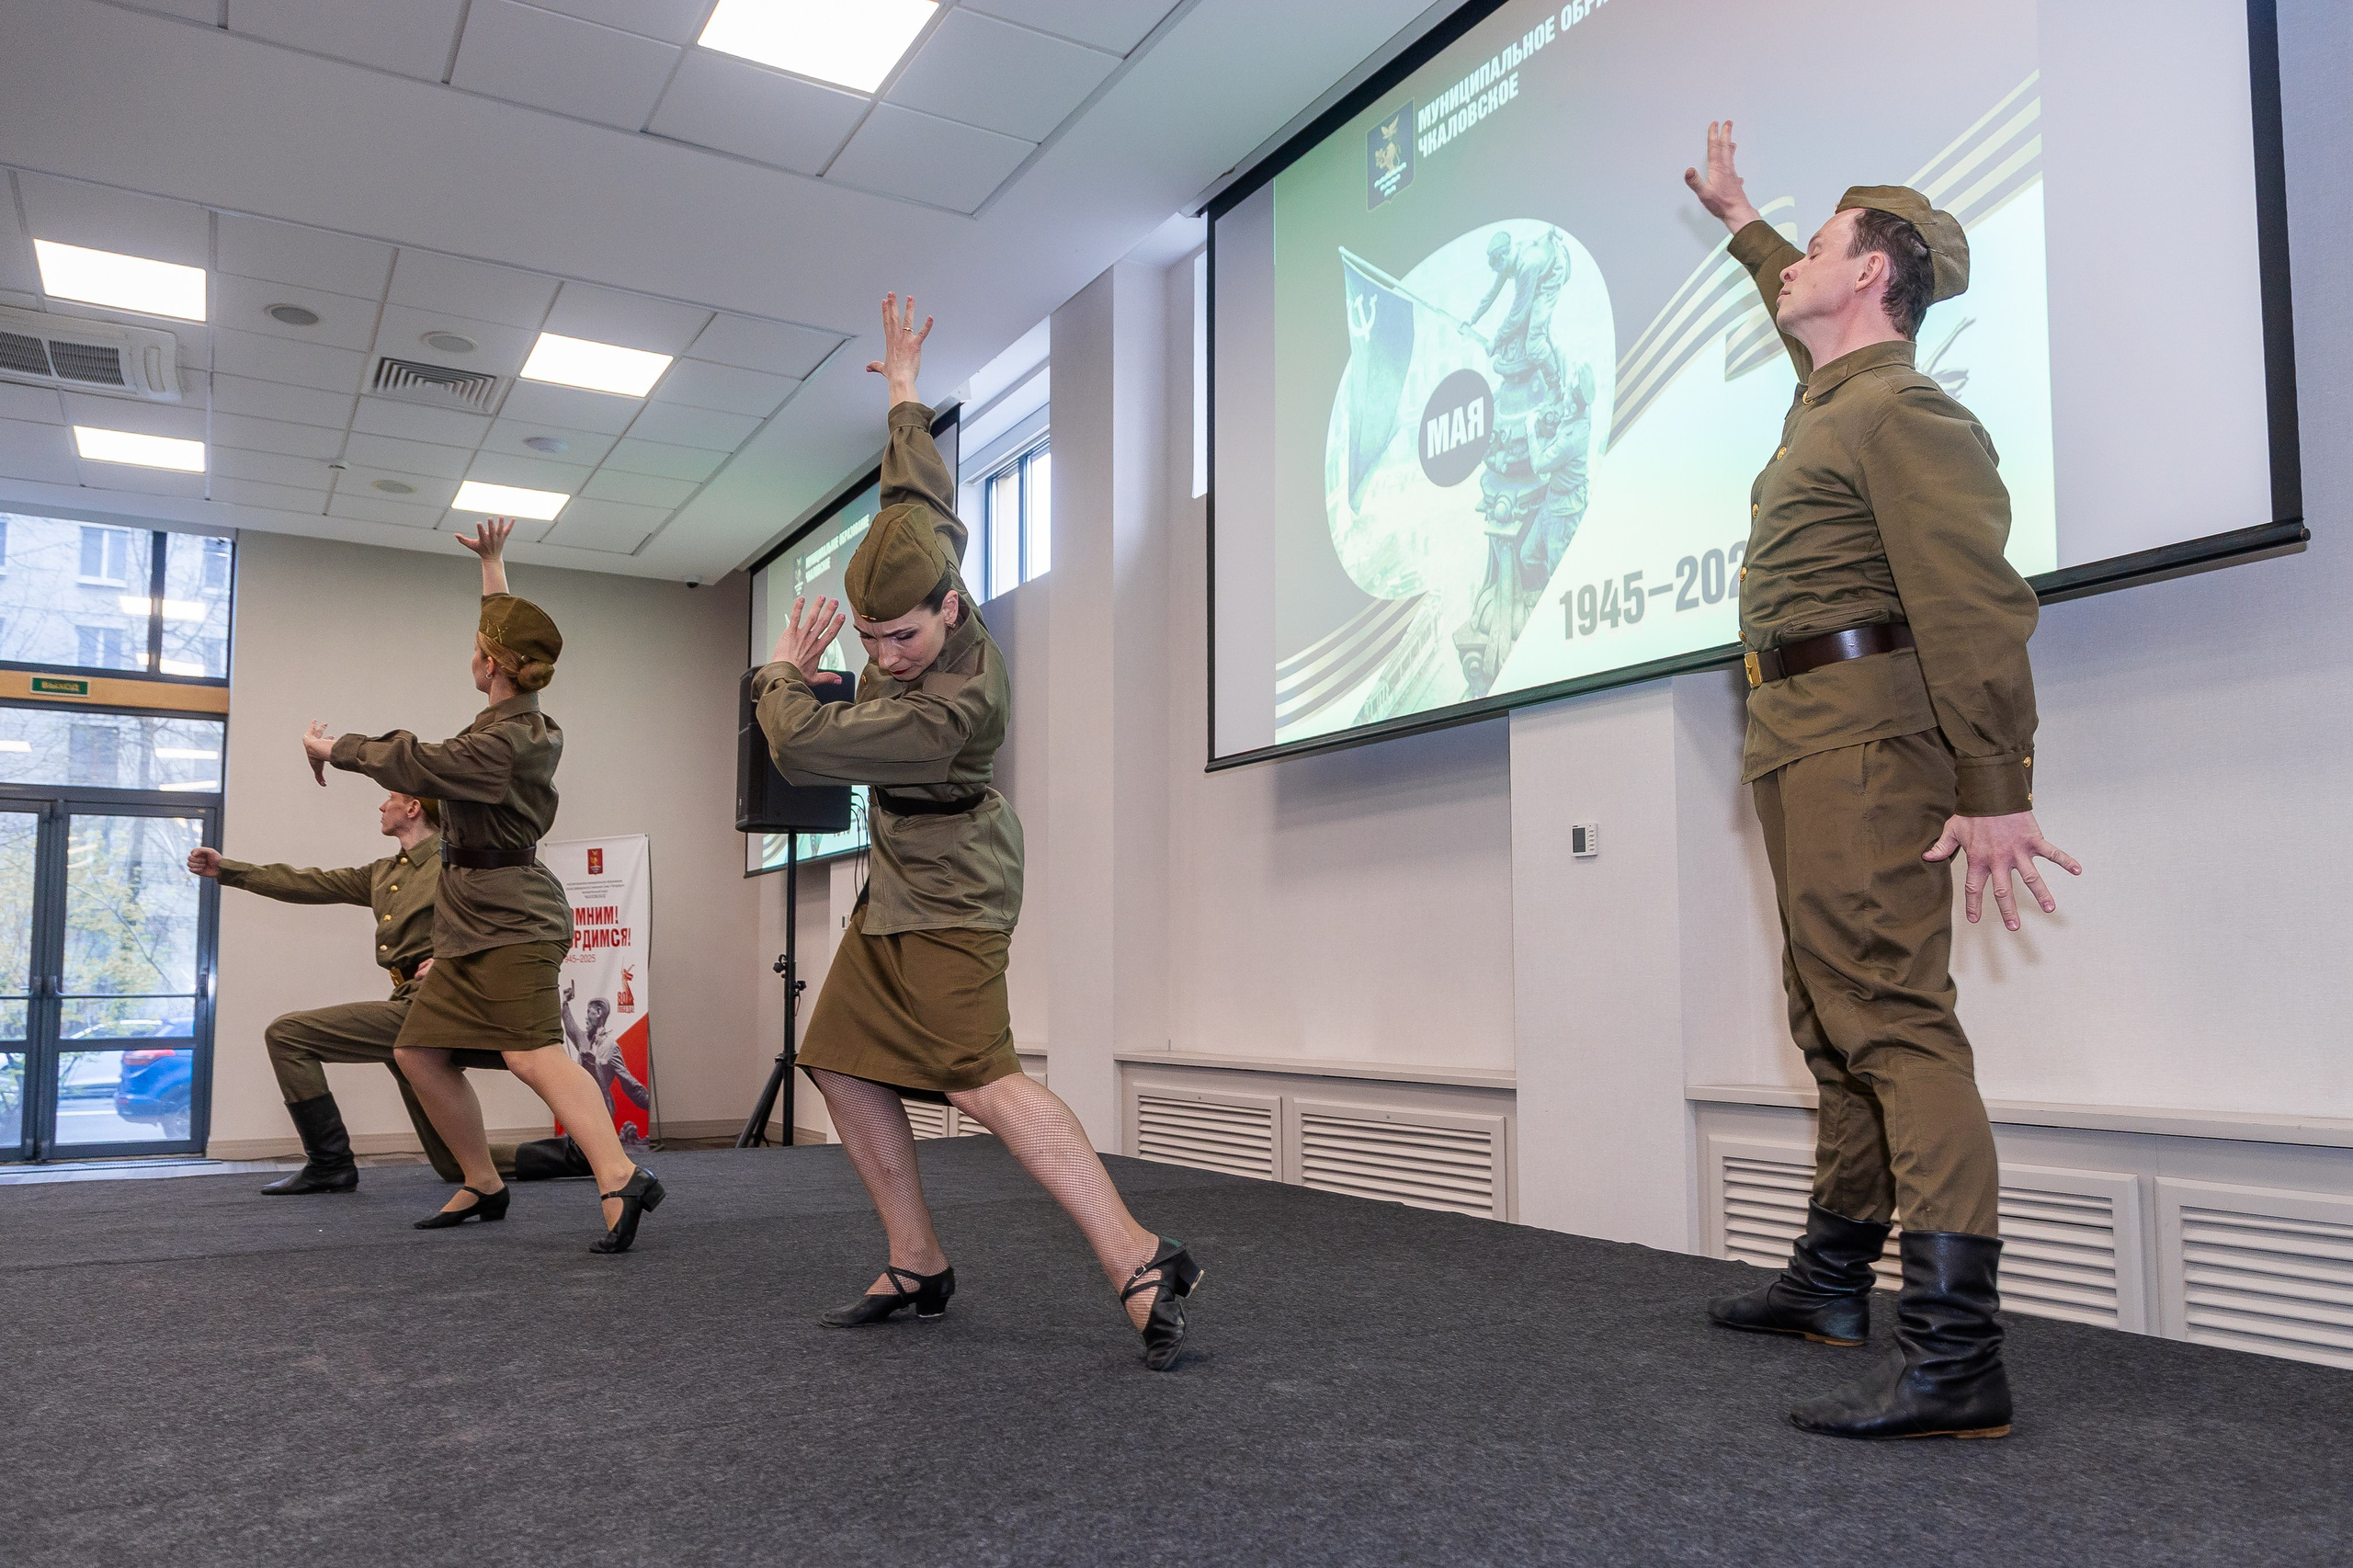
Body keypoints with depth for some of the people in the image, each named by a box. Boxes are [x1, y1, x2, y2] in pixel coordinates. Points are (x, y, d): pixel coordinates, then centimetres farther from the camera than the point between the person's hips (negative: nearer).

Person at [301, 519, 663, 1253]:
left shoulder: (506, 742, -18)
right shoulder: (525, 721, 11)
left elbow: (420, 766, -21)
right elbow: (506, 625, 26)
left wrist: (334, 747, -5)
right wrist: (492, 560, 30)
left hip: (512, 920, -10)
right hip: (477, 919, 10)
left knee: (532, 1052, -25)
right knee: (420, 1051, 14)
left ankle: (621, 1178, -38)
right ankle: (483, 1186, 22)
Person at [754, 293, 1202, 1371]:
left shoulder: (952, 704, -31)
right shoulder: (924, 552, -7)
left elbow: (802, 748, -25)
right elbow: (918, 485, 14)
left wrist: (784, 673, -4)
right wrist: (903, 389, 27)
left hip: (949, 893, -9)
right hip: (899, 885, 10)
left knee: (982, 1081, -21)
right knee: (843, 1066, 9)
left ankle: (1142, 1264, -20)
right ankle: (918, 1269, 16)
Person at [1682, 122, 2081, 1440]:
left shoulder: (1900, 410, -9)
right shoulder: (1834, 395, 21)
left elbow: (1978, 603, -20)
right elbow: (1802, 311, 47)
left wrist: (1998, 789, -26)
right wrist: (1739, 219, 60)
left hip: (1863, 730, -10)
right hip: (1804, 737, 10)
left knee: (1891, 1014, -17)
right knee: (1840, 1020, 14)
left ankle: (1955, 1354, -19)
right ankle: (1834, 1280, 24)